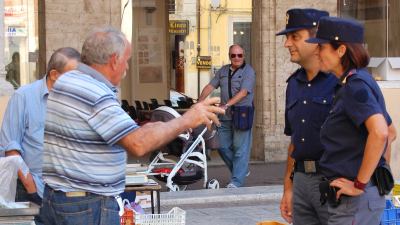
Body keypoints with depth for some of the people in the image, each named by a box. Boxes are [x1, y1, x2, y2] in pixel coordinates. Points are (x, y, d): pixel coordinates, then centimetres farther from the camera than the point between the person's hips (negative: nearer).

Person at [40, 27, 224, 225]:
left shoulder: (64, 81, 11)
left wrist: (143, 131, 17)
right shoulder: (96, 95, -19)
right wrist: (187, 120, -17)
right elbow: (138, 145, -24)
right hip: (89, 205, -9)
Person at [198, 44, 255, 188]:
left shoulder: (248, 71, -5)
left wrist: (227, 104, -28)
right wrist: (200, 102, -5)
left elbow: (243, 92, -18)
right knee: (223, 146, 10)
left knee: (240, 148, -5)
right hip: (225, 116, 7)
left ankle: (237, 181, -2)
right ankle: (242, 170, 27)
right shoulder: (223, 71, 15)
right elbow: (210, 86, 10)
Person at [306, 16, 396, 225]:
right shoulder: (352, 84, 14)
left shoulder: (356, 85, -15)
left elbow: (380, 132, -30)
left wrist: (360, 184, -23)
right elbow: (390, 132, 24)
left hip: (356, 199, -10)